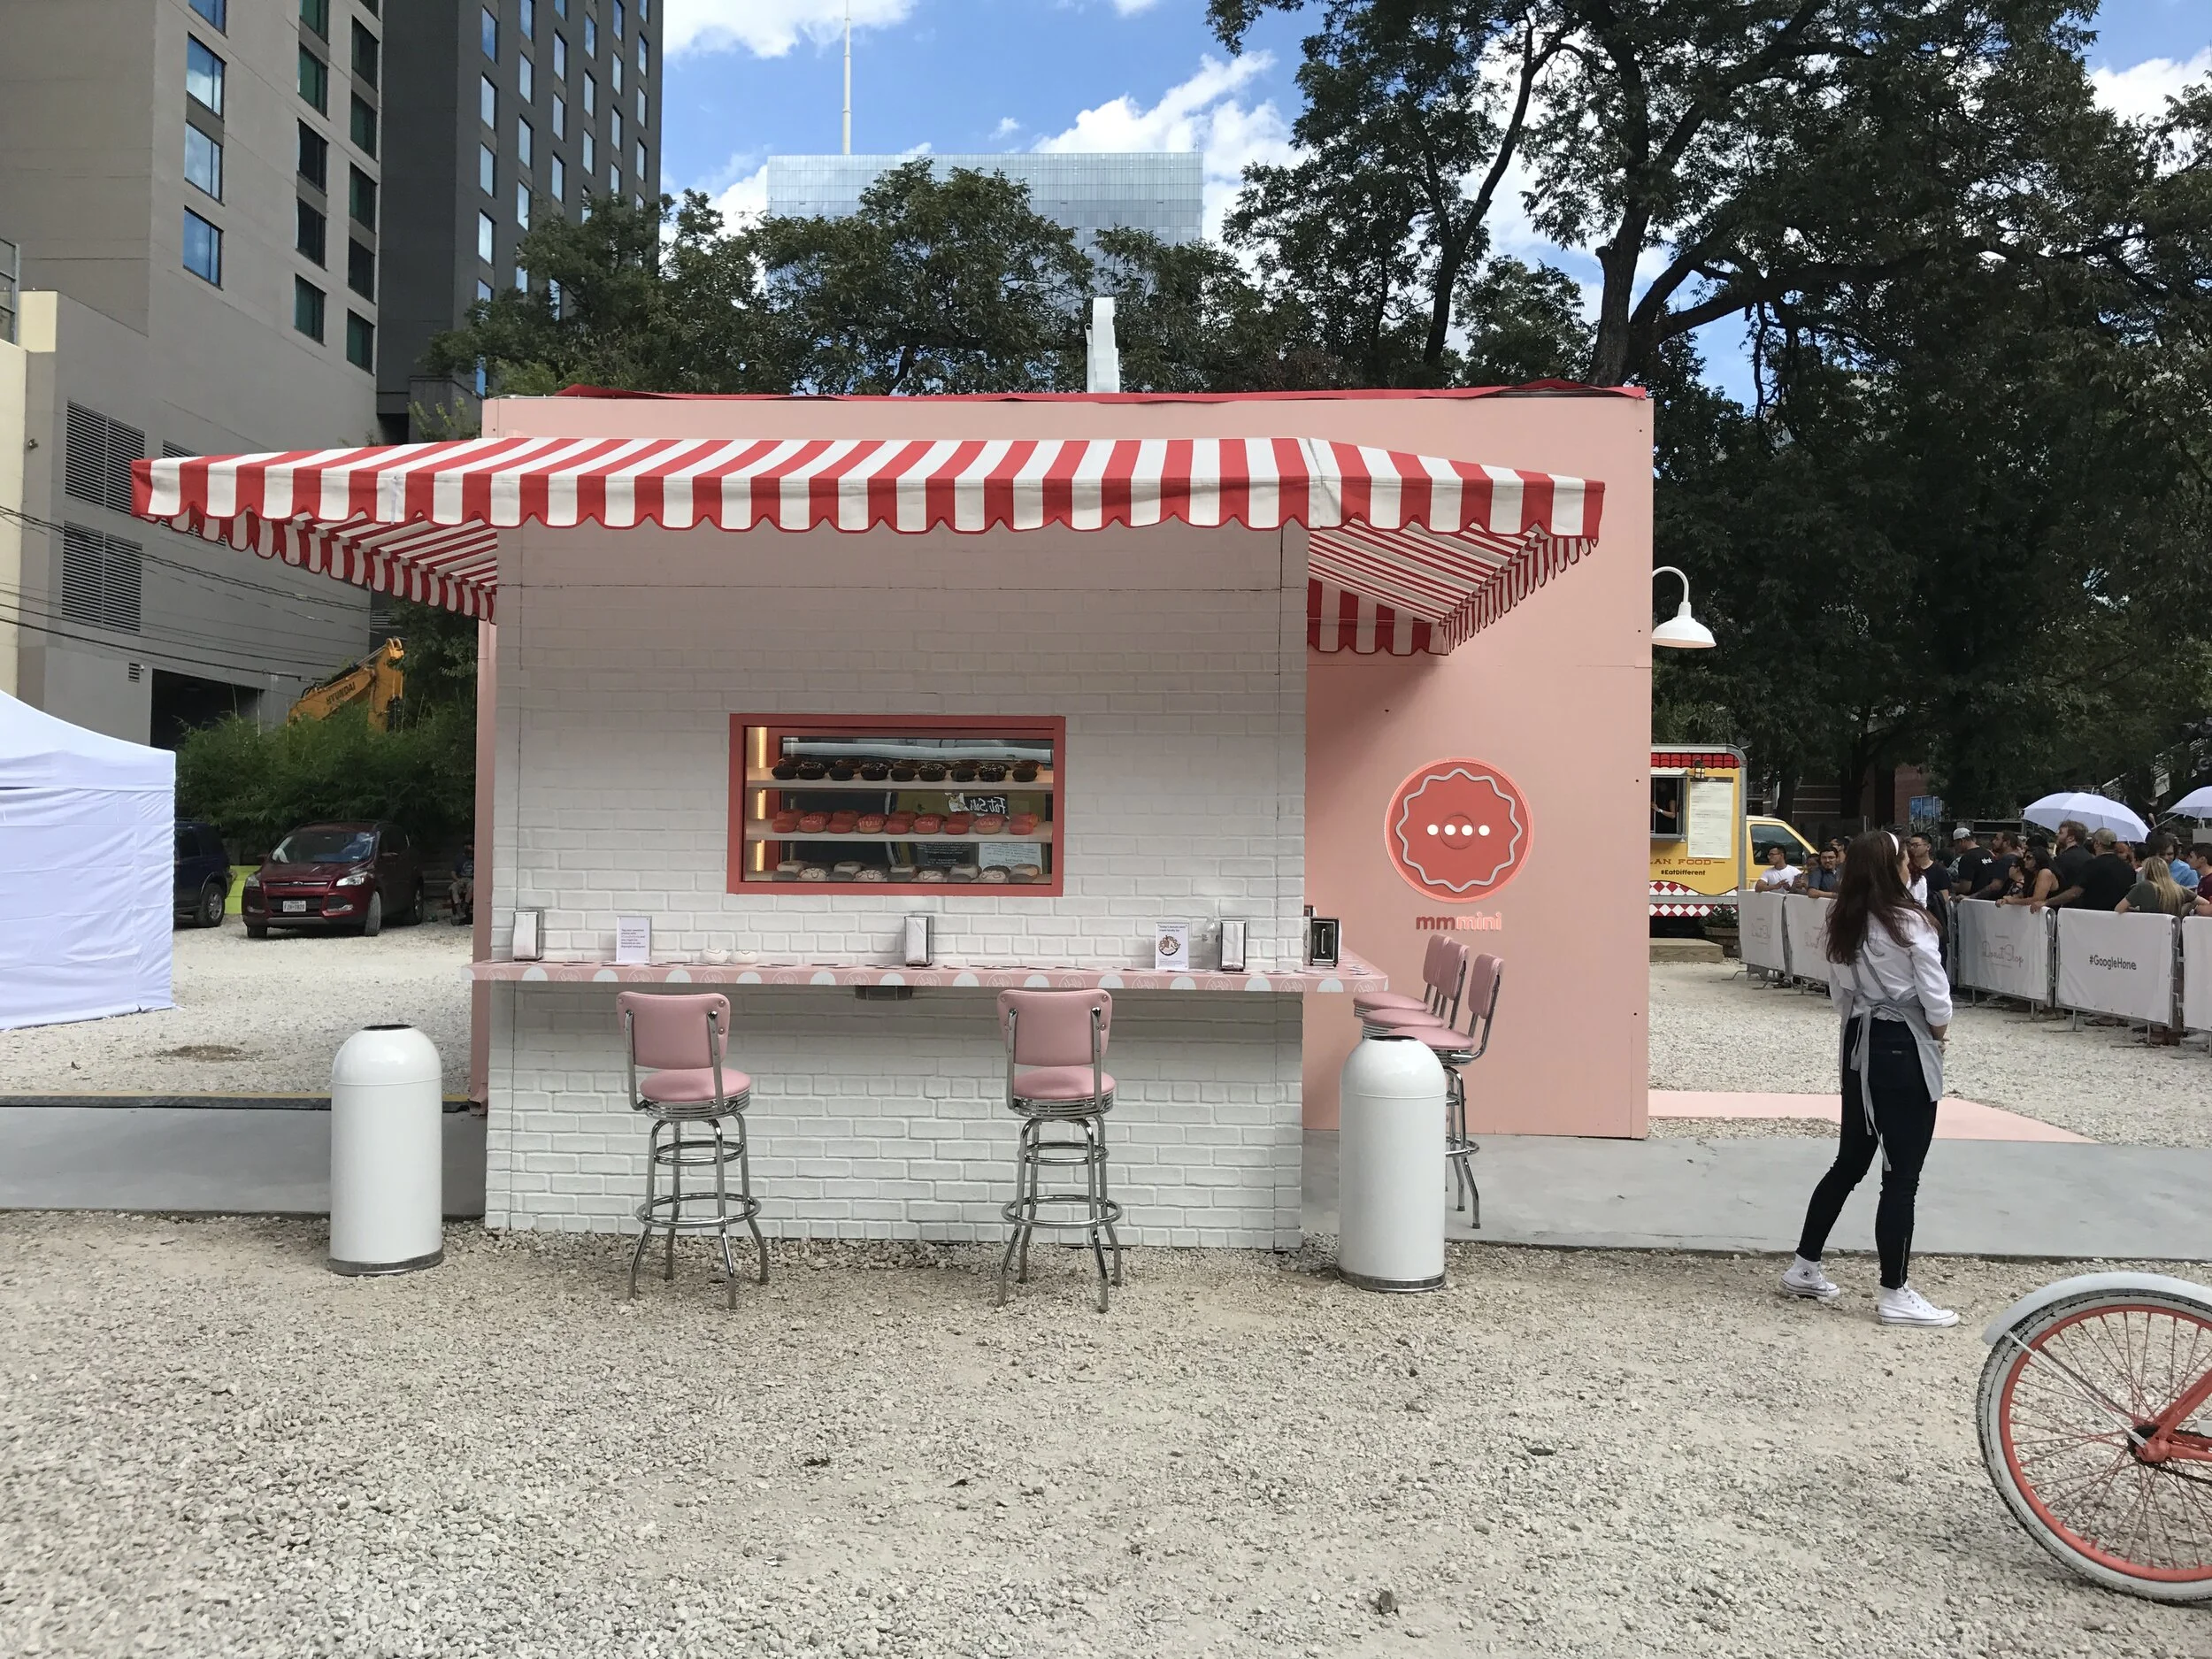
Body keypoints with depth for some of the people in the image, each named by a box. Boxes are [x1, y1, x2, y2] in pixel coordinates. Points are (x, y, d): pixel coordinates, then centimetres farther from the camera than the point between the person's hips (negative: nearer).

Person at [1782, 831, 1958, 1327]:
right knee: (1902, 1176, 0)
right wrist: (1940, 1028, 6)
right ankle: (1895, 1295, 7)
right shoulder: (1908, 922, -15)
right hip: (1905, 1052, -7)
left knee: (1850, 1161, 17)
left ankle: (1805, 1267, 23)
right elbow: (1934, 994, -13)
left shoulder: (1842, 925, 5)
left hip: (1859, 1046, 7)